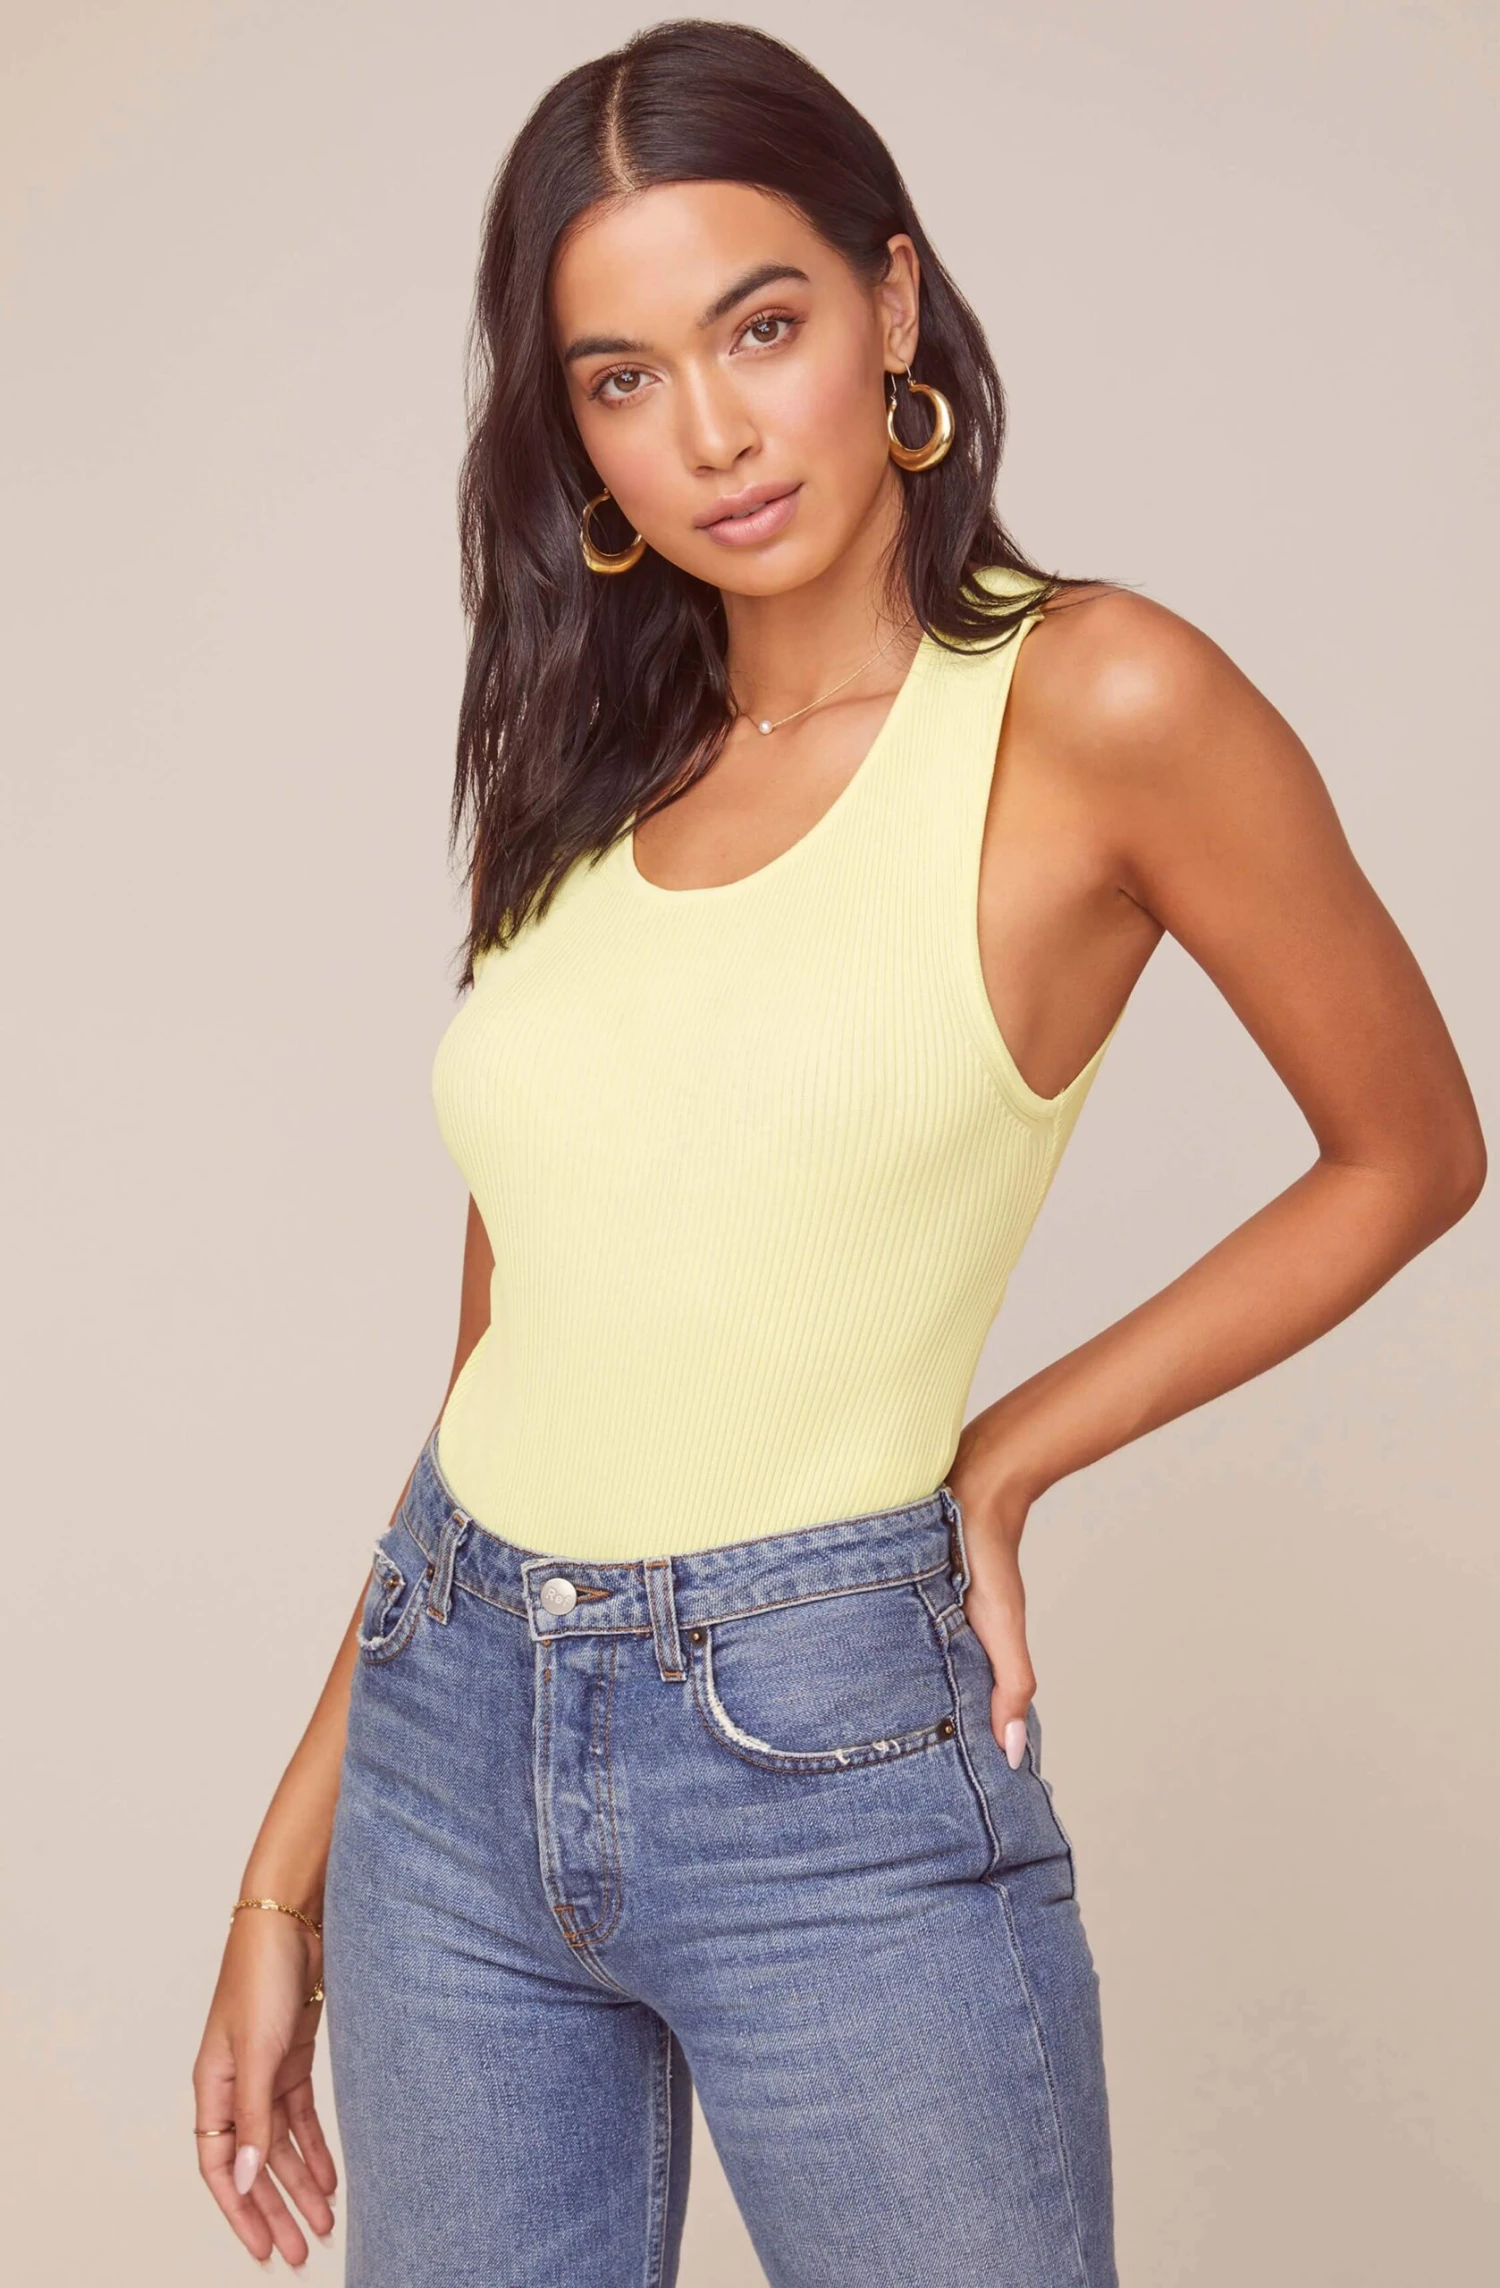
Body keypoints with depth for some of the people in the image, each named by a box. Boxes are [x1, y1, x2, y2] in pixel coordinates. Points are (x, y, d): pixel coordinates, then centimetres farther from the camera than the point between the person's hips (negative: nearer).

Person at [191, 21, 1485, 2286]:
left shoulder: (1095, 702, -9)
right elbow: (510, 1353, 8)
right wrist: (291, 1870, 9)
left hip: (829, 1766, -5)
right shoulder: (580, 774, 6)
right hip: (447, 1751, 5)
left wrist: (1004, 1459, -3)